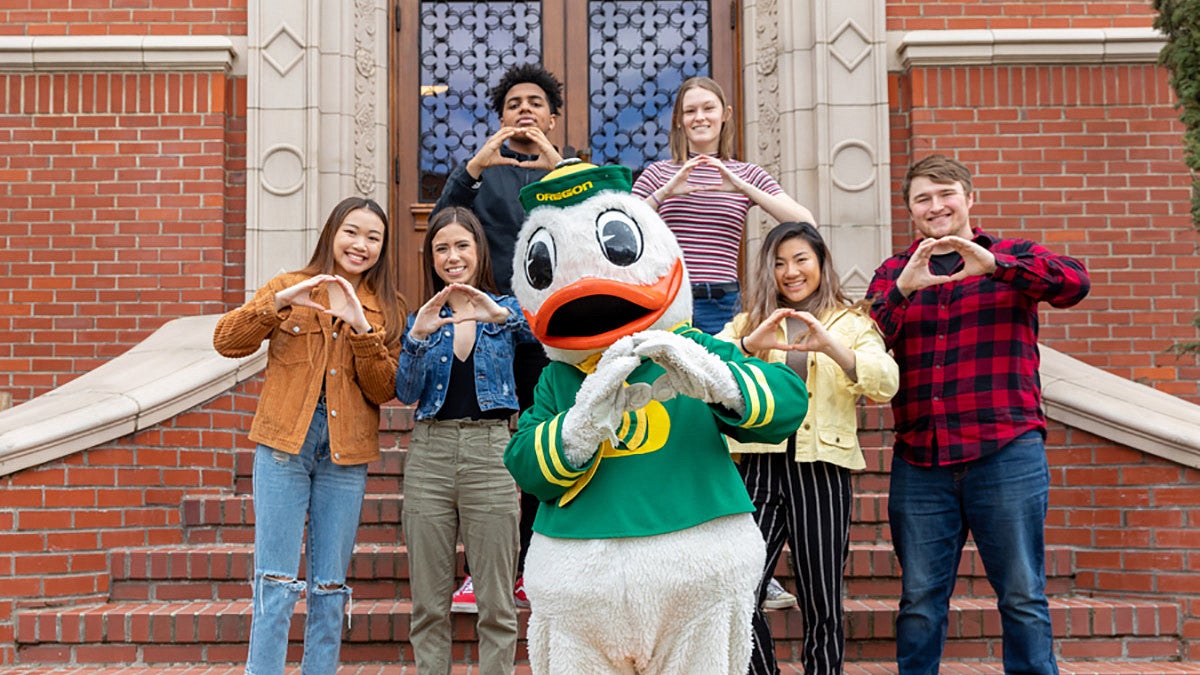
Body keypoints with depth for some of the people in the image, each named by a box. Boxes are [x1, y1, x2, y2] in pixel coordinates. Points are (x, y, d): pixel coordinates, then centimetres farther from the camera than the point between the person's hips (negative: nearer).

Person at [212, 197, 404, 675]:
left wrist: (362, 328, -14)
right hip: (285, 443, -2)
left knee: (330, 587, 7)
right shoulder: (291, 287, 7)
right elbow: (226, 341, -5)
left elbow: (384, 390, -1)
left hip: (346, 454, 2)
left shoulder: (387, 310, 10)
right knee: (277, 583, -4)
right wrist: (280, 302, -18)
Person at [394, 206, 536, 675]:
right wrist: (419, 335, -13)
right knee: (429, 603, 6)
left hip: (489, 449, -2)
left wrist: (501, 315, -26)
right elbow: (406, 393, 1)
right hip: (430, 451, 2)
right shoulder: (422, 317, 12)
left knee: (496, 603, 1)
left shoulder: (506, 310, 8)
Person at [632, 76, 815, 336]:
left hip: (722, 304, 1)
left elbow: (805, 224, -4)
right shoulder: (658, 173, 9)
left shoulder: (746, 175, 10)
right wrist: (663, 193, -13)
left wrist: (743, 188, -12)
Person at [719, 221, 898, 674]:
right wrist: (750, 344, -21)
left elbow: (886, 384, -8)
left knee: (822, 605, 6)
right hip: (759, 466, 1)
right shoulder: (750, 321, 14)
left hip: (822, 471, -1)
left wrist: (830, 346, -23)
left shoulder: (851, 322, 9)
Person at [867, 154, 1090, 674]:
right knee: (919, 598, 7)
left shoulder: (1011, 258, 7)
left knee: (1022, 595, 3)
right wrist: (904, 289, -17)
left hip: (1005, 452, -2)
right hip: (919, 460, 2)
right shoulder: (893, 274, 13)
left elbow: (1074, 283, -13)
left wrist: (992, 264, -26)